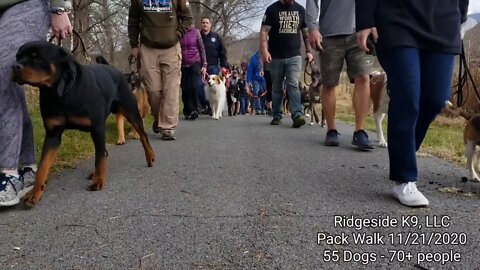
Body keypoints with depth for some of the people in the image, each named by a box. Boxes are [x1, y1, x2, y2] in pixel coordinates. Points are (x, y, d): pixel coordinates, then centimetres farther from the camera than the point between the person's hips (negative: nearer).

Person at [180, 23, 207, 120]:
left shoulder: (195, 32, 2)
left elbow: (201, 49, 4)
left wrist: (204, 65, -1)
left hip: (195, 63, -1)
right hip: (183, 65, 1)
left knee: (194, 87, -14)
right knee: (185, 90, 1)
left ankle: (193, 110, -4)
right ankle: (187, 112, 12)